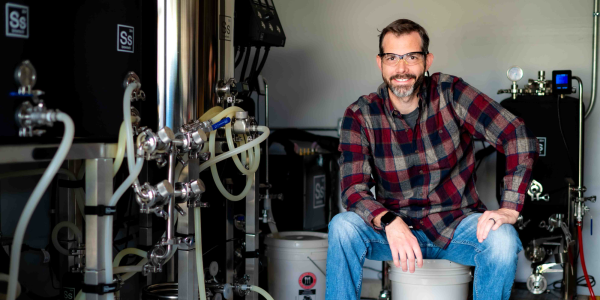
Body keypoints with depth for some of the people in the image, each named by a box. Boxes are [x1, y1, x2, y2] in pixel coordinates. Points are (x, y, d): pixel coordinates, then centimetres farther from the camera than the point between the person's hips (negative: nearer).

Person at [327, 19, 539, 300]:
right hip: (396, 227, 0)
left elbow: (520, 138, -15)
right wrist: (390, 222, -36)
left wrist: (509, 208, -26)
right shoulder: (360, 115, -7)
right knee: (343, 226, -27)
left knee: (502, 239, -30)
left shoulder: (449, 92, -10)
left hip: (456, 224, 0)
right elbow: (353, 188, -16)